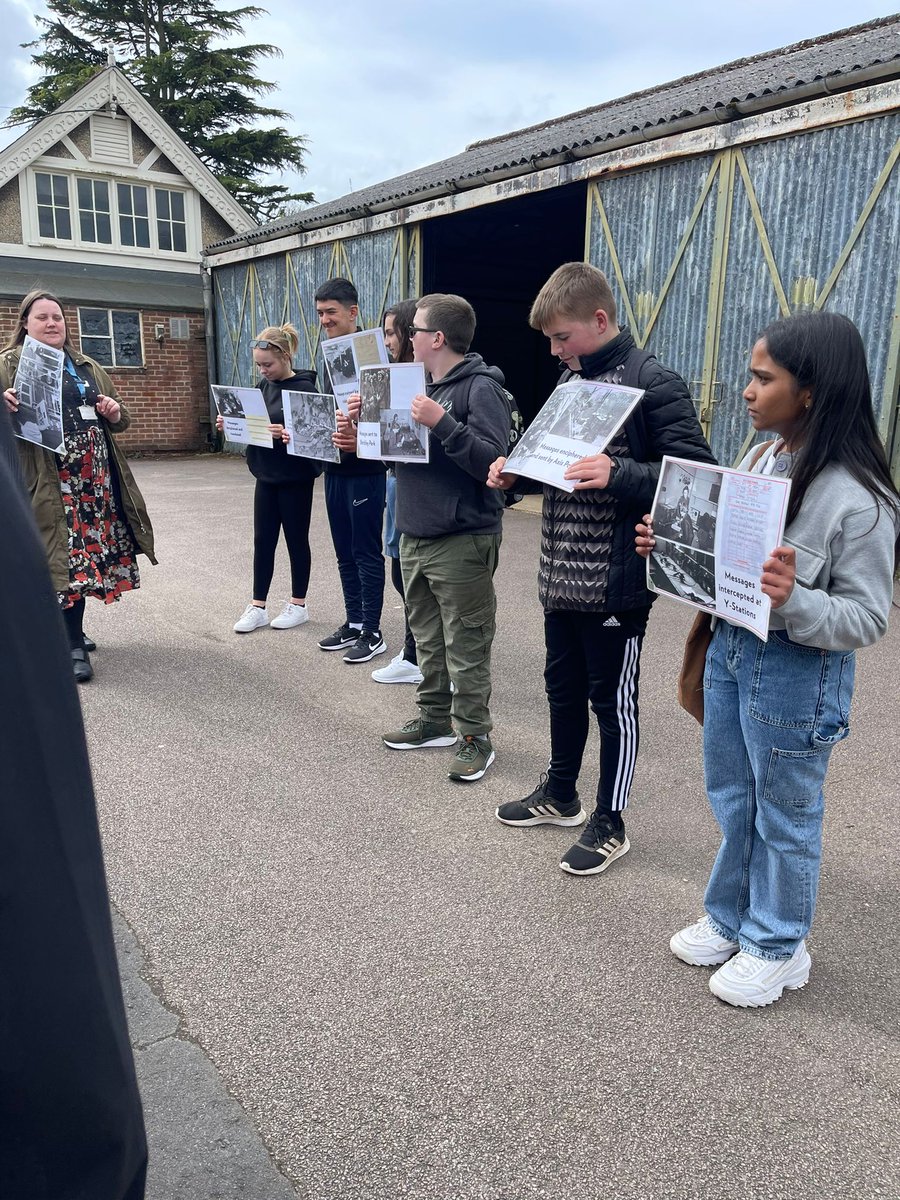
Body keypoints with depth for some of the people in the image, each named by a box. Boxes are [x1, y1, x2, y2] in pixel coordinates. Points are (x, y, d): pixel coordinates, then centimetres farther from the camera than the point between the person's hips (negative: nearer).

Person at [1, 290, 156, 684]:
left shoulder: (88, 367, 19)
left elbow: (119, 422, 23)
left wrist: (115, 412, 1)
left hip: (93, 475, 6)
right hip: (47, 478, -5)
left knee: (87, 551, 10)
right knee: (63, 557, -7)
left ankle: (71, 632, 26)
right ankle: (73, 645, 1)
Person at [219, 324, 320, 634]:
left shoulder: (303, 388, -12)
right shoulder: (264, 387, 8)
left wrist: (288, 434, -34)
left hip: (295, 478, -6)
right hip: (266, 476, 7)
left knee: (296, 540, 6)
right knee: (263, 541, 9)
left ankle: (298, 605, 19)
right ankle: (258, 606, 17)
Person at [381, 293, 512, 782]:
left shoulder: (480, 388, -11)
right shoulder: (422, 387, 14)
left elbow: (492, 462, -21)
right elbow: (399, 451, 19)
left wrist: (443, 423, -27)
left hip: (462, 543, -8)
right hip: (415, 536, 9)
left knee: (466, 648, 1)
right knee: (428, 640, 17)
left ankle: (474, 736, 12)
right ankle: (435, 719, 31)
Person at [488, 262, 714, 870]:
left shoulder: (654, 383, -13)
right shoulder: (571, 379, 11)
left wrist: (618, 475, -31)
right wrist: (517, 467, 2)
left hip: (615, 580, -8)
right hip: (561, 575, 8)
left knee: (614, 702, 6)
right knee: (563, 687, 20)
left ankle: (610, 823, 23)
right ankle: (560, 794, 39)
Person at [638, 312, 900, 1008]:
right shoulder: (760, 460, 2)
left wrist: (795, 599, -35)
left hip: (799, 671, -7)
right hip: (730, 649, 8)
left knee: (784, 815, 12)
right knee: (731, 798, 22)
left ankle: (777, 947, 35)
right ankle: (731, 920, 44)